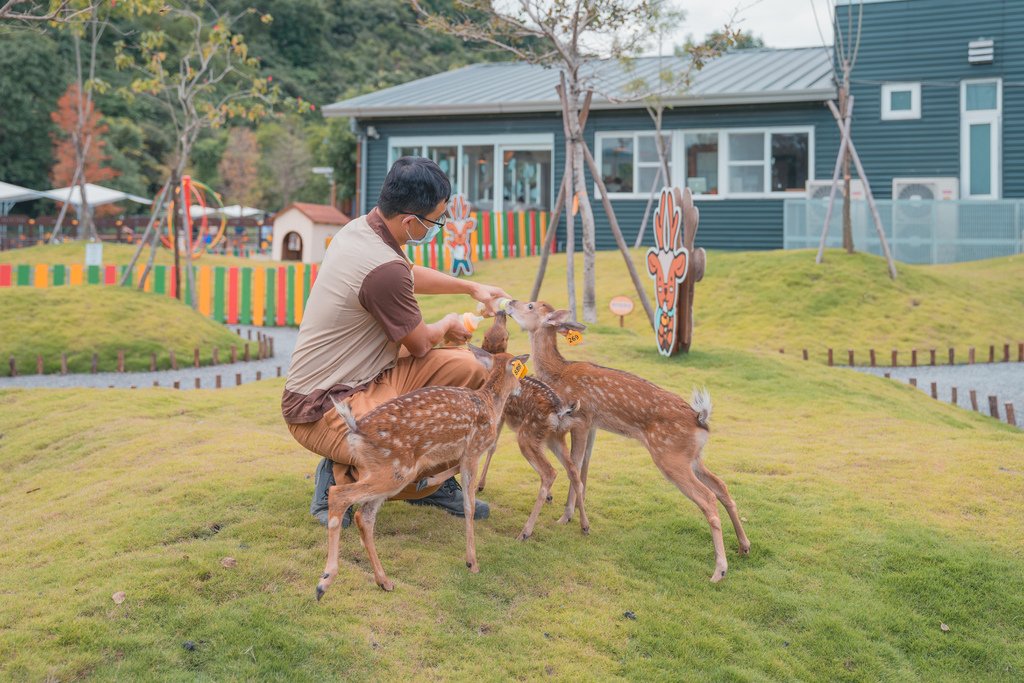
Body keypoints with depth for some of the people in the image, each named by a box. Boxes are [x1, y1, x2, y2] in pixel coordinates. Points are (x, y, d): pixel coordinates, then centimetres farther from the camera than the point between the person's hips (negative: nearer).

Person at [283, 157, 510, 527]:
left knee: (465, 367, 4)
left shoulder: (360, 228, 4)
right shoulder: (383, 269, -27)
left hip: (361, 381, 10)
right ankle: (342, 478, -1)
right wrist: (447, 326, 12)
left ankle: (433, 482, 17)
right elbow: (419, 345, -10)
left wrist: (471, 287, 30)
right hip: (323, 409, -10)